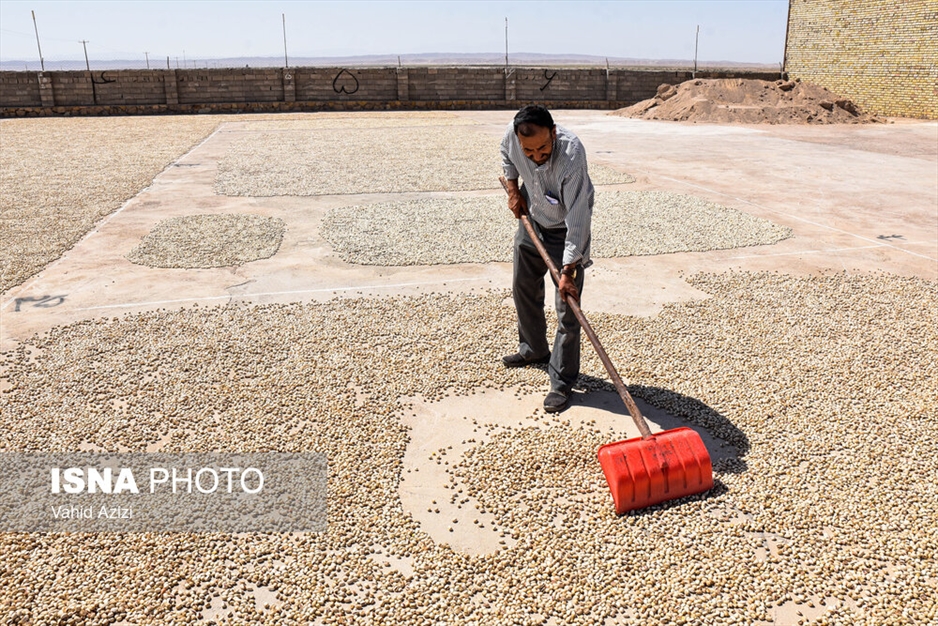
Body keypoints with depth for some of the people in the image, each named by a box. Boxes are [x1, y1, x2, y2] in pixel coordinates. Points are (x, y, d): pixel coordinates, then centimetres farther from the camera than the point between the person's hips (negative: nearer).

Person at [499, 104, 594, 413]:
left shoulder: (571, 154, -38)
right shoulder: (513, 134, -22)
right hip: (531, 219, 6)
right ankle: (534, 349, 41)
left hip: (564, 230, -6)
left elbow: (577, 219, -36)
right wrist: (513, 189, -1)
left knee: (567, 307, -7)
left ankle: (562, 382, 4)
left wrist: (568, 270, -37)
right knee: (523, 288, 18)